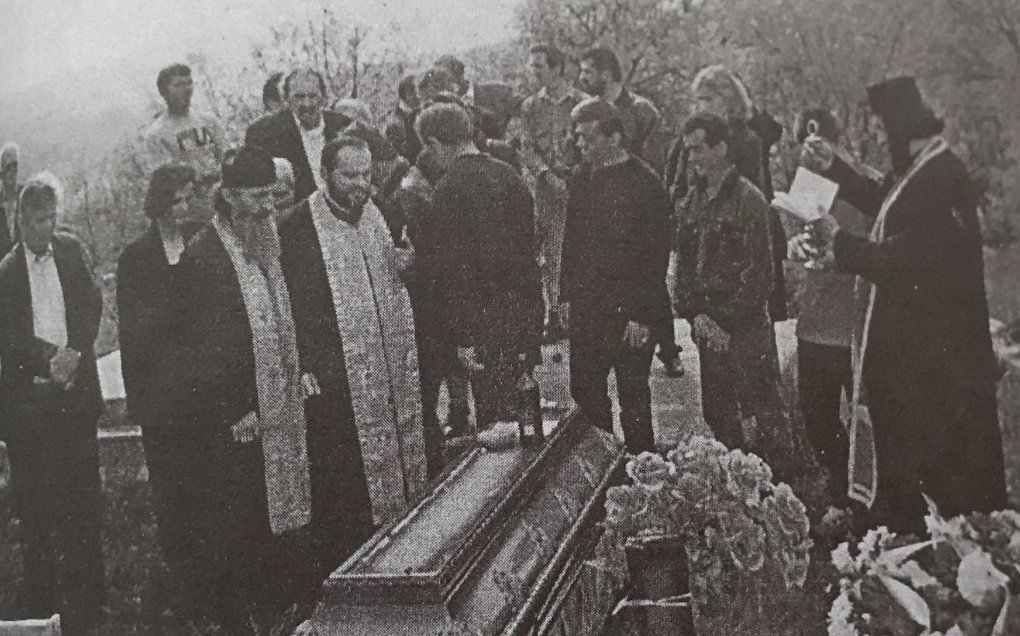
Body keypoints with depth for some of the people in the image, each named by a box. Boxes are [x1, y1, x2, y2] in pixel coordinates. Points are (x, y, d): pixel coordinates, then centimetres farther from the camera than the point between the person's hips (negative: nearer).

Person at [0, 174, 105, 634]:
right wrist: (47, 360, -15)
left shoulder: (72, 251, 10)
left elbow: (92, 304, 2)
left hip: (75, 392, 2)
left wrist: (74, 352, -13)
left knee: (84, 499, 5)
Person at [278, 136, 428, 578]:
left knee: (392, 465, 13)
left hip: (387, 371, 7)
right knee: (341, 482, -2)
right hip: (335, 380, -7)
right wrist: (307, 369, -18)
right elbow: (291, 306, -13)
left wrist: (403, 264, 4)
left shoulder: (374, 216, 10)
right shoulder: (299, 229, -11)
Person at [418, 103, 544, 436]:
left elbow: (454, 268, -18)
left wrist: (464, 337, -15)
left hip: (487, 317, -7)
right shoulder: (510, 175, 8)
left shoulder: (450, 188, -15)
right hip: (527, 306, 7)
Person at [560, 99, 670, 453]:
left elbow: (656, 255, -12)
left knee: (633, 396, 4)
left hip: (628, 314, -6)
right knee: (584, 391, 11)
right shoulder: (581, 179, 8)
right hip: (585, 309, 6)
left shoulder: (644, 183, -11)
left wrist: (641, 316, -14)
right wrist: (567, 297, 11)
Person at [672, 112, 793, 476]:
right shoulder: (690, 203, 11)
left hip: (746, 327, -6)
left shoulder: (748, 200, -9)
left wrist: (727, 322, -14)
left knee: (764, 411, -2)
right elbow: (683, 265, 12)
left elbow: (758, 271, -13)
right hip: (707, 327, 6)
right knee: (717, 413, 13)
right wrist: (695, 314, -2)